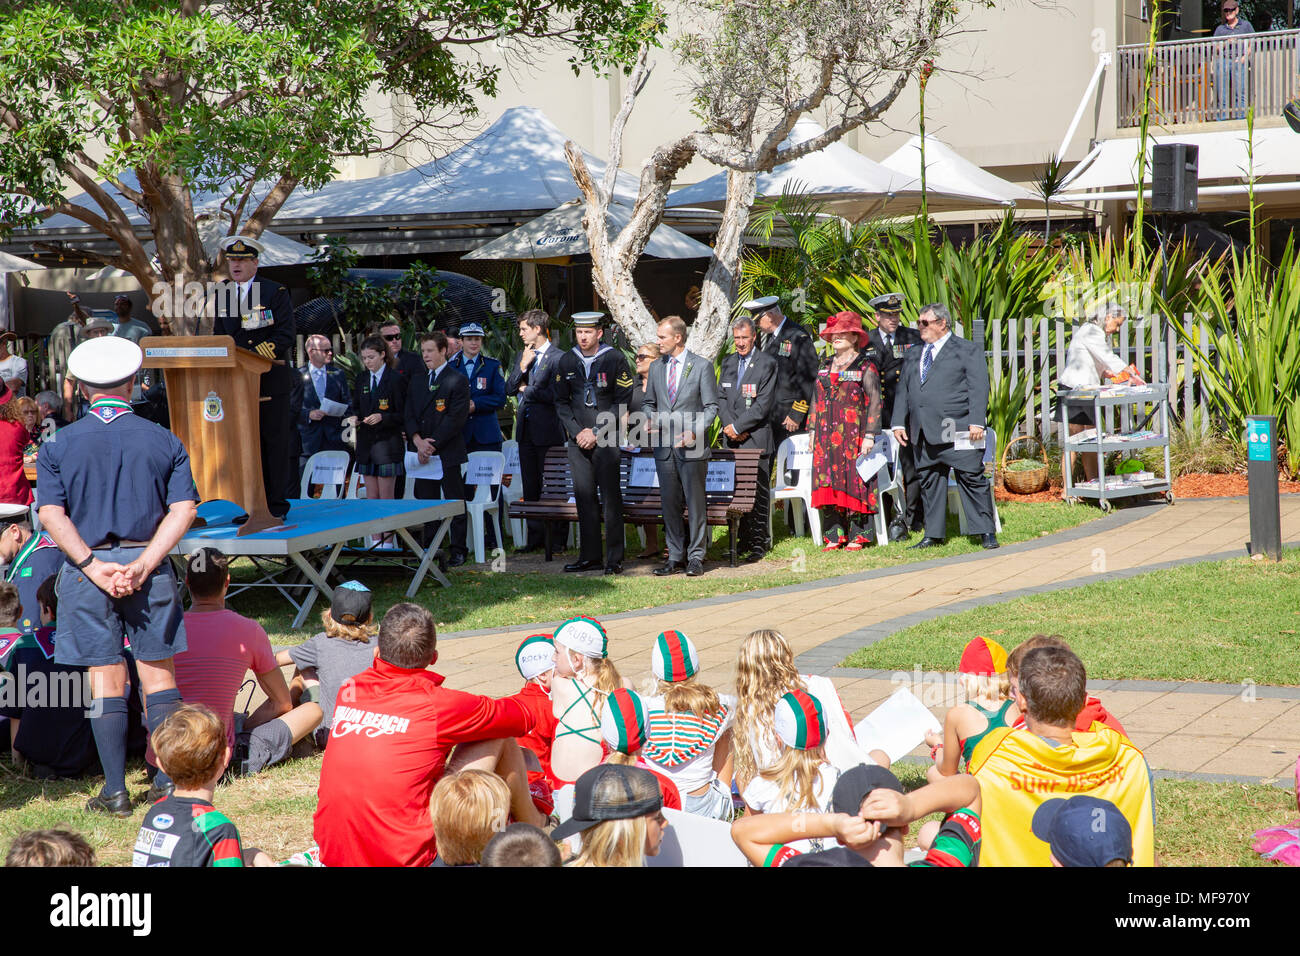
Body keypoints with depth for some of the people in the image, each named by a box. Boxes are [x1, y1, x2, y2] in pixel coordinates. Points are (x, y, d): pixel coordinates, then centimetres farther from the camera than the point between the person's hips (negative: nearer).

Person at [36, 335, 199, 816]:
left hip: (87, 570, 0)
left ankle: (115, 790, 5)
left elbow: (52, 514, -8)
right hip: (148, 565, 1)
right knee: (158, 672, 10)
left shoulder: (60, 446, 1)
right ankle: (169, 777, 11)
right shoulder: (164, 441, 3)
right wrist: (142, 566, -10)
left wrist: (94, 566, -12)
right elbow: (183, 510, -6)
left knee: (106, 678, 4)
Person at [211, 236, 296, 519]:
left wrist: (255, 357, -20)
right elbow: (219, 337, 18)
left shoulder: (275, 292, -1)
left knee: (276, 440, -3)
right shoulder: (223, 298, 15)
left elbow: (285, 336, -9)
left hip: (271, 378, -5)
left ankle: (277, 503, 2)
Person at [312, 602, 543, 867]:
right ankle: (531, 828, 29)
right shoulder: (437, 704, -12)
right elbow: (523, 718, 5)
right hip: (404, 860, -6)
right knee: (499, 736, 6)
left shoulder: (350, 691, 3)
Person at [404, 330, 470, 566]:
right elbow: (409, 414, 11)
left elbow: (456, 418, -11)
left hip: (448, 453, -6)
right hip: (422, 452, 6)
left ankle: (458, 550, 4)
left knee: (455, 503, -1)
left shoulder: (458, 381, -4)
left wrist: (432, 445, -14)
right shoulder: (416, 381, 16)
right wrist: (418, 441, -7)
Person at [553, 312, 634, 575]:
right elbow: (561, 402, 13)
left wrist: (597, 432, -9)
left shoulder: (614, 359, -2)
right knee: (584, 496, 4)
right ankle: (590, 556, 10)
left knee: (610, 496, -5)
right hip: (578, 440, 4)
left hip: (606, 439, -4)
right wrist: (577, 432, -1)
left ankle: (614, 558, -2)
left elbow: (622, 400, -4)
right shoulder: (566, 361, 10)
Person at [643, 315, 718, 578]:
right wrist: (650, 419, 1)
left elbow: (711, 407, -3)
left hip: (692, 447, -5)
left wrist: (694, 431, -17)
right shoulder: (656, 368, 13)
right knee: (669, 504, 6)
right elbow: (650, 403, 23)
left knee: (696, 503, -1)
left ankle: (696, 557, 6)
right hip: (664, 447, 5)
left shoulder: (702, 366, -2)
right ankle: (676, 556, 13)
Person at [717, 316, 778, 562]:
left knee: (758, 492, -4)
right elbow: (721, 398, 12)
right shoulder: (728, 362, 15)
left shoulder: (766, 364, -4)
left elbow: (763, 404, -10)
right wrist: (729, 426, -4)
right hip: (732, 440, 5)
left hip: (756, 438, -5)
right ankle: (743, 540, 15)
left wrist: (737, 427, -12)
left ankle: (759, 543, -1)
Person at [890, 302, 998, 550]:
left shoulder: (968, 350, 4)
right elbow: (903, 390, 21)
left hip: (957, 430, -6)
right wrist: (898, 422, 10)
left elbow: (979, 388, -4)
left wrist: (976, 422, -13)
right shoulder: (914, 355, 21)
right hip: (923, 432, 6)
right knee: (929, 482, 6)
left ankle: (986, 532, -1)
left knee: (972, 479, -6)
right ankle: (933, 535, 12)